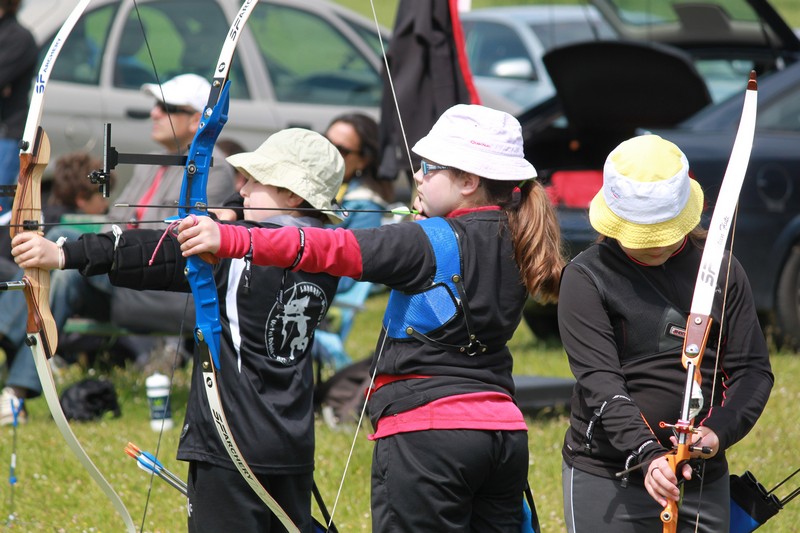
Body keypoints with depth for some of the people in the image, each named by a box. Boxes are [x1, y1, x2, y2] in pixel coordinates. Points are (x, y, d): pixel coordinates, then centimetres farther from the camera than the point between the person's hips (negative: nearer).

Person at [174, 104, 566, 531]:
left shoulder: (429, 242, -11)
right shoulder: (512, 244, 10)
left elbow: (338, 250, -21)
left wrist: (232, 240, -26)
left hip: (427, 435, -8)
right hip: (504, 432, 8)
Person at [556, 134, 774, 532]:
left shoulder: (721, 271, 6)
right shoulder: (587, 276, -4)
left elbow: (753, 369, 5)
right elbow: (598, 380, -13)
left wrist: (719, 432, -14)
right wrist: (646, 455, -27)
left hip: (703, 480, 3)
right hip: (607, 481, -3)